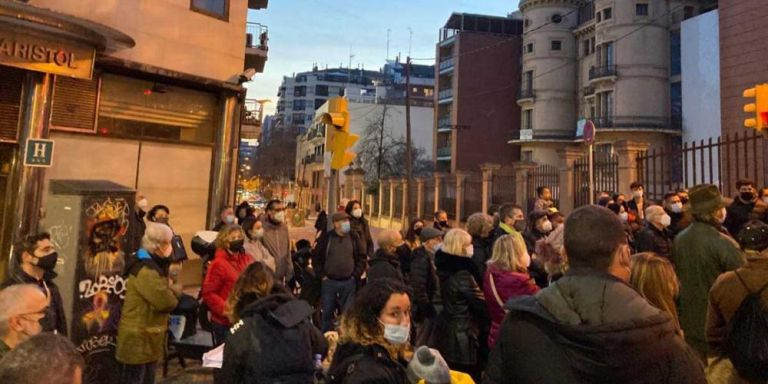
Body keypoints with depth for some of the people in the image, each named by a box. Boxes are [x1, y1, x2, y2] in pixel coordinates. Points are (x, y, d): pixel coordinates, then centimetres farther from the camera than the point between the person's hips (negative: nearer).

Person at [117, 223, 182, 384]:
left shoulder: (154, 265, 11)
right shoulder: (145, 270, -24)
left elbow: (166, 291, 13)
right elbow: (166, 302, -27)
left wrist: (172, 288, -9)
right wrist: (175, 289, -7)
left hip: (149, 339, 10)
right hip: (138, 340, -10)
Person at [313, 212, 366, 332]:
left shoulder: (353, 237, 1)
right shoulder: (326, 237, -3)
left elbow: (362, 257, 7)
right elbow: (316, 257, 3)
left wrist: (356, 275, 0)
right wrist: (322, 275, -2)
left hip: (349, 282, 1)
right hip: (329, 282, 0)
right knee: (327, 312, 11)